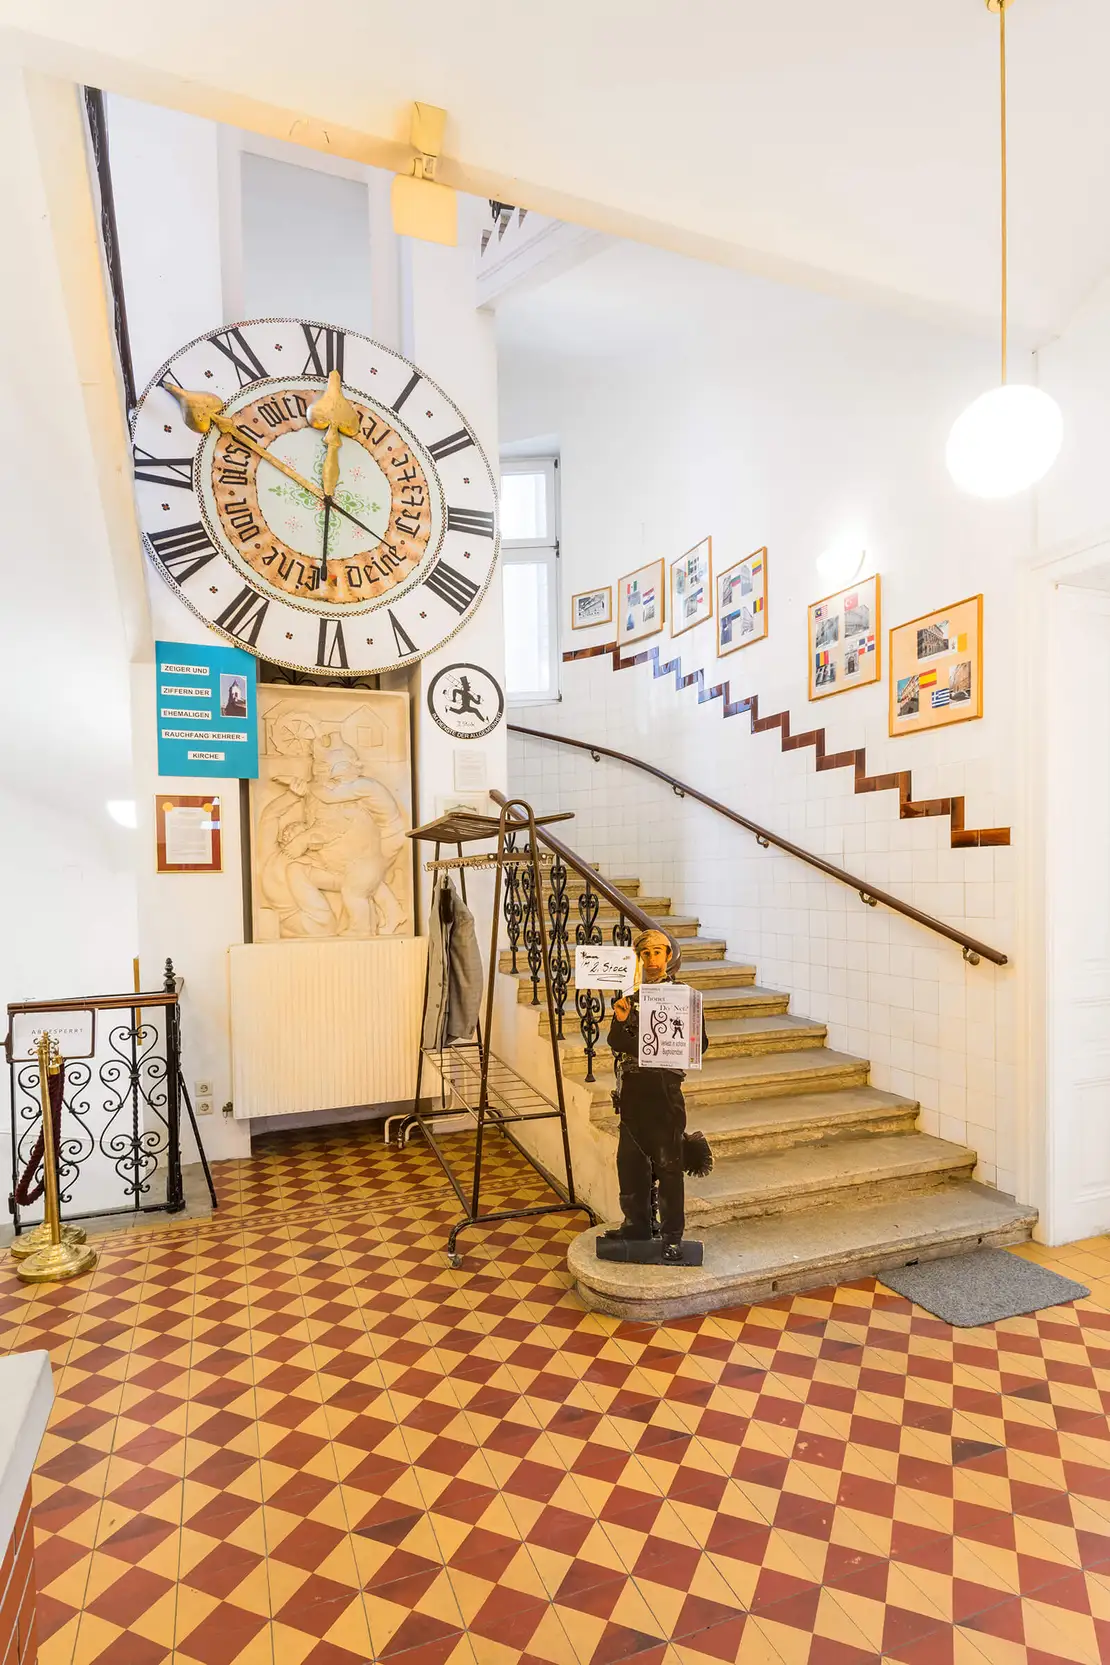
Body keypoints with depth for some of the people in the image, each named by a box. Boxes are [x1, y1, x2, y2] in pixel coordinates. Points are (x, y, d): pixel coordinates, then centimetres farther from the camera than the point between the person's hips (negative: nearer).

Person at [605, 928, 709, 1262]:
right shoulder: (628, 994, 6)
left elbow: (700, 1044, -3)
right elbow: (616, 1045, 5)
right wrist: (620, 1021, -13)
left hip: (664, 1087, -4)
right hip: (632, 1087, 4)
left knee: (668, 1163, 1)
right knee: (630, 1160, 12)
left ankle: (672, 1235, 14)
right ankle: (636, 1224, 29)